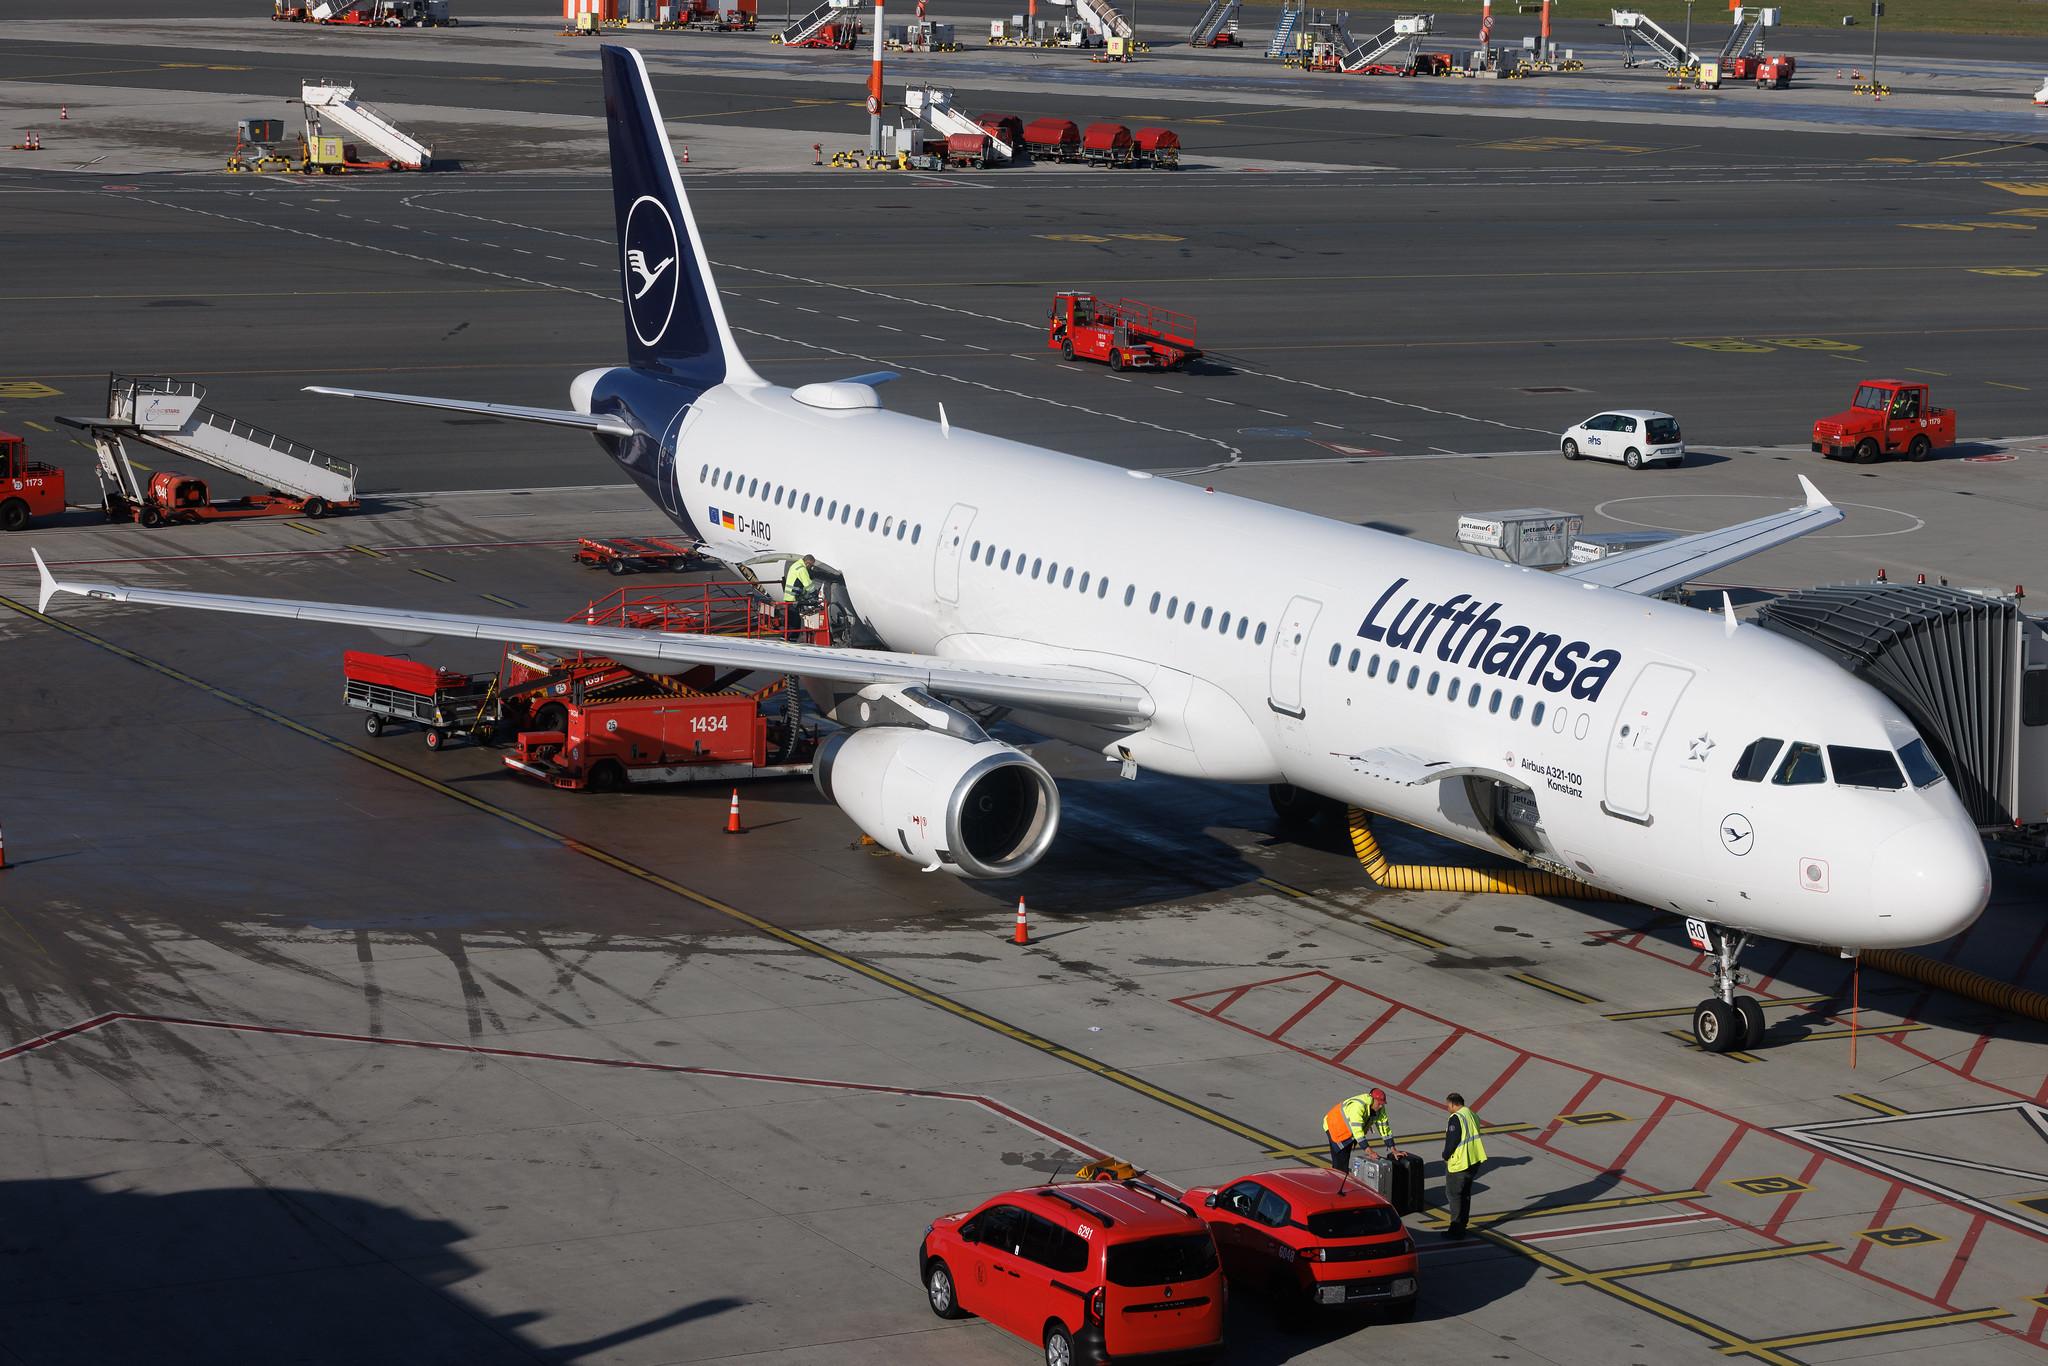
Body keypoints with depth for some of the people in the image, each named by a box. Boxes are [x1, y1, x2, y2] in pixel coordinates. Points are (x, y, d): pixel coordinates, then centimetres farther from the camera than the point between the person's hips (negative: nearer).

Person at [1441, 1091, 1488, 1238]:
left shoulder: (1456, 1118, -19)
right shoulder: (1473, 1116, 9)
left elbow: (1452, 1140, -20)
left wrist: (1446, 1156, -4)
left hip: (1458, 1164, -9)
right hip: (1474, 1162, 9)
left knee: (1453, 1194, 1)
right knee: (1465, 1194, 18)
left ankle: (1456, 1229, 2)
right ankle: (1462, 1226, 26)